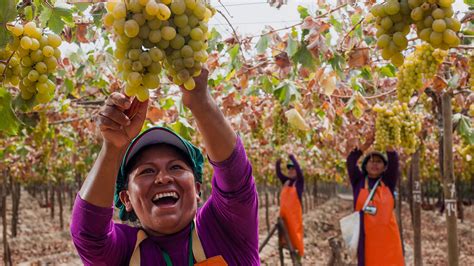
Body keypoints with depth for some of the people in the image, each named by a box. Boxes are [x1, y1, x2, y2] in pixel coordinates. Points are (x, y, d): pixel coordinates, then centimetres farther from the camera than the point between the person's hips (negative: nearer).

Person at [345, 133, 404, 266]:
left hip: (387, 235, 0)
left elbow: (394, 162, -7)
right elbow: (350, 163, -8)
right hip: (365, 237, 0)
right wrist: (365, 145, -25)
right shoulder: (358, 182, 7)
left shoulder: (388, 182, 8)